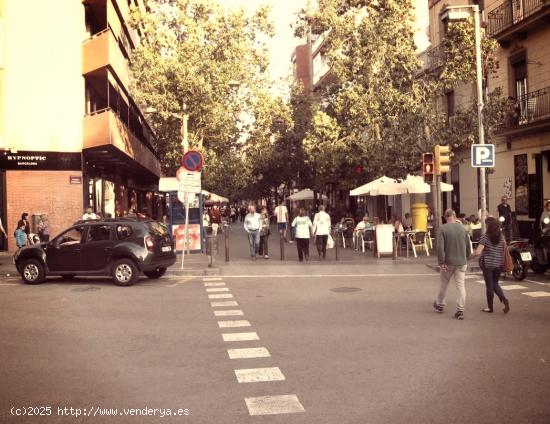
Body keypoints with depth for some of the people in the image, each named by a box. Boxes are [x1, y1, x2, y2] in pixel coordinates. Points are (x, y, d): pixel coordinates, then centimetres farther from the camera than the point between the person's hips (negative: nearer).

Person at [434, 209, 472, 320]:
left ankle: (439, 305, 33)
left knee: (444, 284, 15)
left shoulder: (443, 229, -10)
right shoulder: (462, 229, 1)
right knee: (460, 285, 3)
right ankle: (460, 311, 0)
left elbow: (440, 247, -18)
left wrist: (441, 262, -14)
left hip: (448, 262, -2)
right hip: (462, 262, 2)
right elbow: (468, 247, 9)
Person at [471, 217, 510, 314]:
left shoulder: (485, 237, -13)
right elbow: (504, 250, 7)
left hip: (487, 264, -5)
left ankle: (490, 307, 15)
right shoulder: (501, 236, 2)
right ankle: (504, 300, -2)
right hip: (499, 264, 5)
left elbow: (478, 252, -19)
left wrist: (470, 256, -3)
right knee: (495, 284, 20)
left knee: (489, 285, 6)